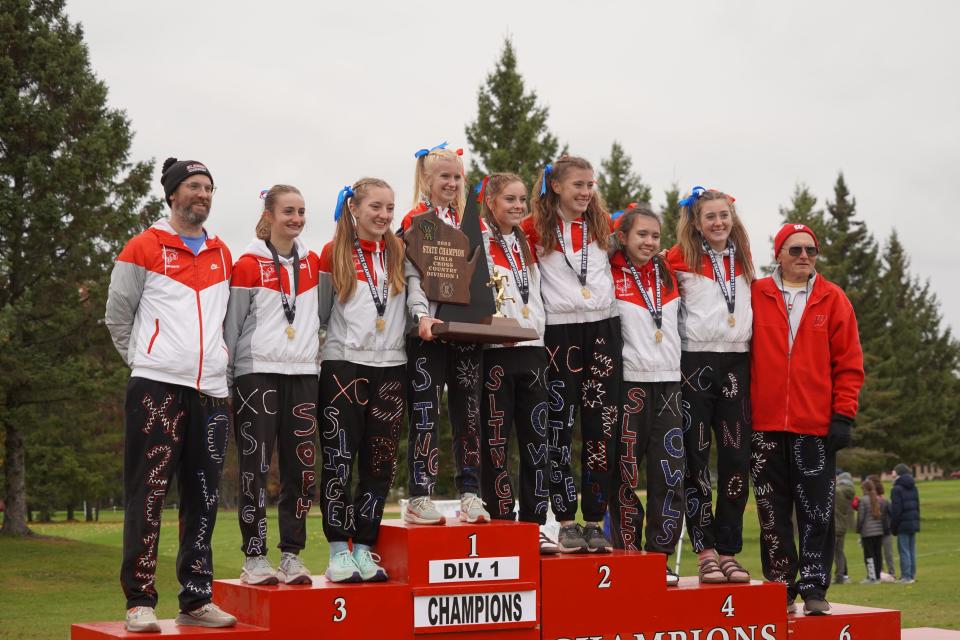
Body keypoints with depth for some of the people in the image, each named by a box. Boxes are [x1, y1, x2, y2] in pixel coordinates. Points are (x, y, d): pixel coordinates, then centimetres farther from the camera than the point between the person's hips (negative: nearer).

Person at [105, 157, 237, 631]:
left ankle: (196, 600, 13)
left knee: (203, 499, 7)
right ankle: (140, 602, -1)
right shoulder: (144, 248, 2)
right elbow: (117, 316, 6)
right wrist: (142, 360, 5)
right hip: (157, 387, -5)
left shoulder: (222, 255, 16)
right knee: (148, 495, -6)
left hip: (210, 391, 5)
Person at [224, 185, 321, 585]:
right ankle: (254, 557, 2)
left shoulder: (312, 262, 13)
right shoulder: (249, 264, -1)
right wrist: (224, 378, -2)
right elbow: (232, 324, 0)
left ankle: (292, 555, 10)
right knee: (255, 467, -4)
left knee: (302, 467, 2)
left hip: (303, 373, 4)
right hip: (257, 373, -4)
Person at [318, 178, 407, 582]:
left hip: (390, 366, 3)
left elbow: (412, 300, 15)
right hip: (343, 363, -3)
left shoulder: (399, 253, 10)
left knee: (380, 464, 3)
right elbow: (319, 312, 7)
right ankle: (339, 552, 1)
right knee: (339, 459, -5)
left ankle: (364, 549, 11)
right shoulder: (333, 254, 2)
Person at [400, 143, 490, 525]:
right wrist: (422, 315, -24)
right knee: (425, 413, -5)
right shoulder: (414, 223, 0)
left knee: (468, 412, 6)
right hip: (428, 332, -5)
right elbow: (411, 276, -9)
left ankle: (470, 494, 10)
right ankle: (420, 498, -2)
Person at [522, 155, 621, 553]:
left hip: (603, 329, 3)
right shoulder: (536, 227, 1)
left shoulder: (603, 224, 10)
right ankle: (566, 523, 5)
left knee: (601, 428, 2)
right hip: (559, 331, -3)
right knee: (559, 426, -1)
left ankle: (595, 521, 7)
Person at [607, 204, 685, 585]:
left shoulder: (669, 275, 13)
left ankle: (660, 555, 7)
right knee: (626, 472, -2)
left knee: (670, 473, 0)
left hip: (670, 382, 4)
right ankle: (627, 554, 7)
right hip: (629, 382, -4)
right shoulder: (609, 276, -1)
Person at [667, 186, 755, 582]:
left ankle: (728, 551, 8)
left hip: (736, 364, 4)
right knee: (696, 457, -3)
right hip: (695, 362, -4)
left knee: (736, 459, 2)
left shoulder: (743, 260, 16)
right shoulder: (680, 260, 1)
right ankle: (705, 552, 0)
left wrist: (755, 356, 18)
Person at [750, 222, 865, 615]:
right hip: (765, 425, 1)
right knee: (773, 513, 6)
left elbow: (849, 363, 4)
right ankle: (780, 587, 14)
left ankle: (814, 588, 7)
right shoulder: (756, 296, 5)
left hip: (817, 426, -1)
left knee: (817, 512, 0)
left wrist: (843, 415, -3)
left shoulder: (833, 299, 5)